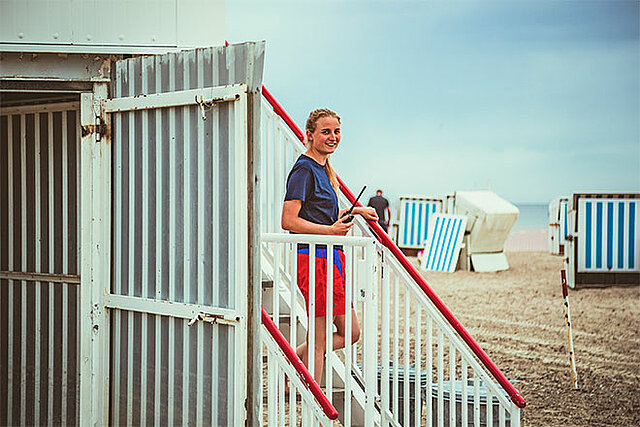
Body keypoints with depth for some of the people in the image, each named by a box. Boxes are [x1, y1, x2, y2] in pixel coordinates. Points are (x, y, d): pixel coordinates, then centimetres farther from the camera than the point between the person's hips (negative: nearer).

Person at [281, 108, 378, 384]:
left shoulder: (323, 169, 17)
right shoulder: (304, 170, -11)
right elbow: (289, 221, -19)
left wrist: (354, 211, 20)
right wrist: (331, 230, -20)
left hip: (332, 258, 10)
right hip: (314, 258, -10)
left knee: (350, 333, 13)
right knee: (319, 339, -4)